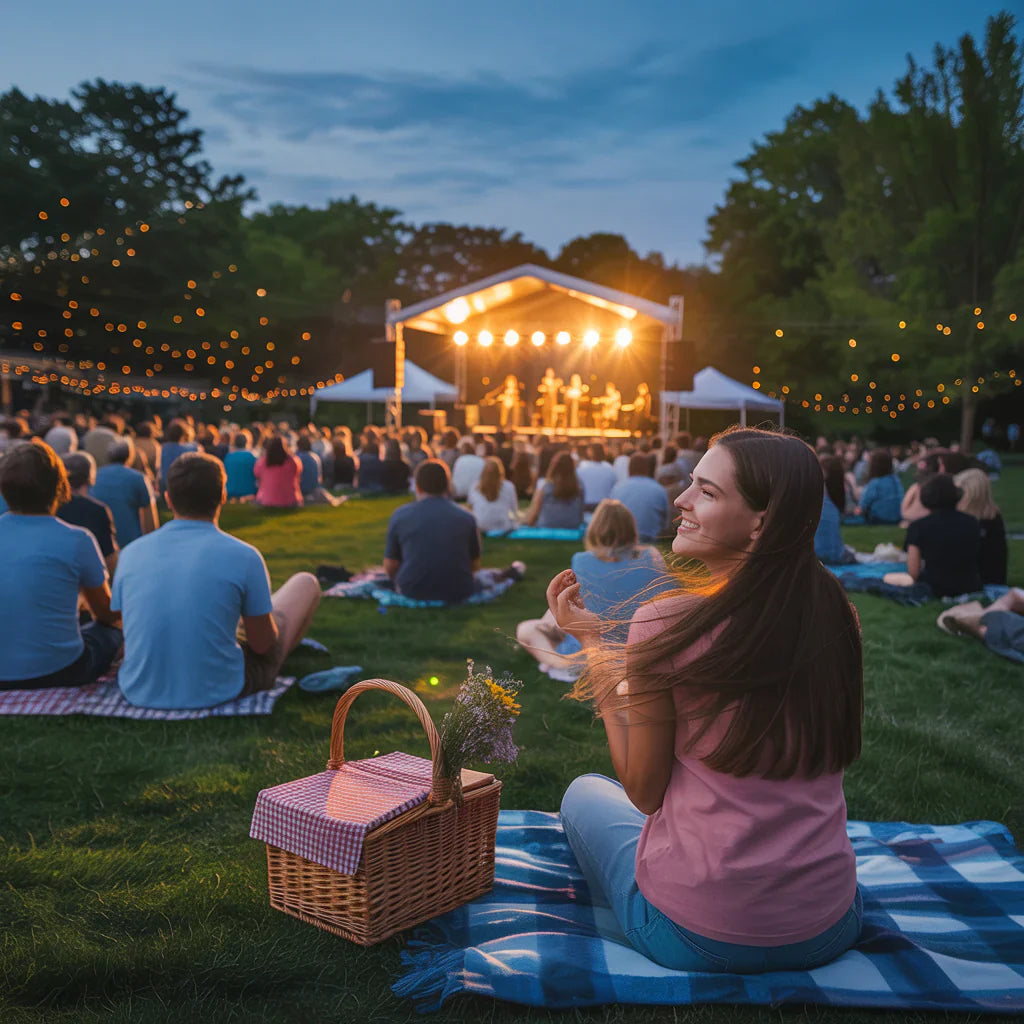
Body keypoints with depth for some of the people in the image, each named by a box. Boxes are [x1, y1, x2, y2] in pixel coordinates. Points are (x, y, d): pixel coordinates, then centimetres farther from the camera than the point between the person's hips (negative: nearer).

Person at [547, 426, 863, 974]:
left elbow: (644, 790, -8)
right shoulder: (836, 615, -6)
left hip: (698, 936, -5)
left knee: (584, 793, 25)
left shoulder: (664, 624, -22)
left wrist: (591, 643, -4)